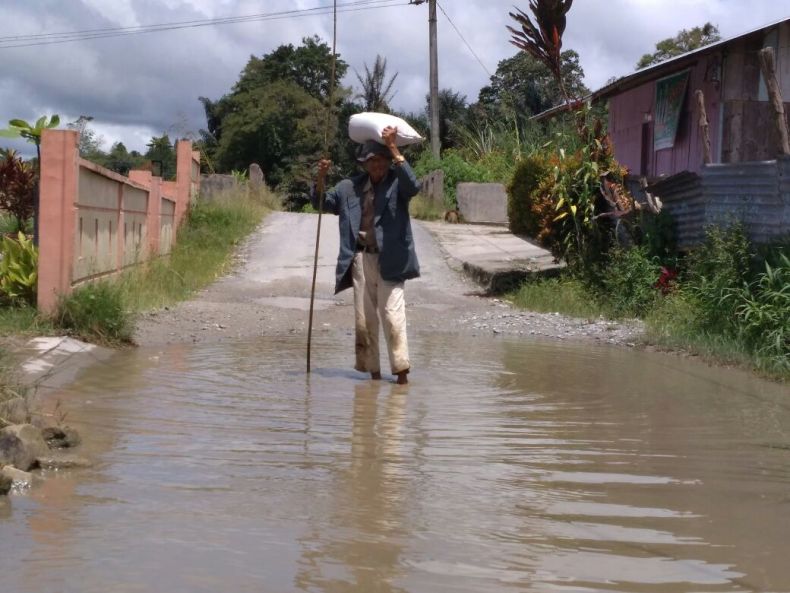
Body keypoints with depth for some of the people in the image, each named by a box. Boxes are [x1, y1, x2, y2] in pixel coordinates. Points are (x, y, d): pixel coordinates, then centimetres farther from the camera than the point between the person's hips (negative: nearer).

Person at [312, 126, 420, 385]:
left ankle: (401, 372, -10)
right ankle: (373, 373, 16)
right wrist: (321, 178, -3)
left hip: (389, 260, -4)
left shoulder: (397, 184, 1)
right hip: (361, 259, 5)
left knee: (392, 315, -12)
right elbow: (321, 202, 17)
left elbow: (413, 186, -22)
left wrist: (394, 149, -25)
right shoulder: (351, 187, 13)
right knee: (364, 320, 7)